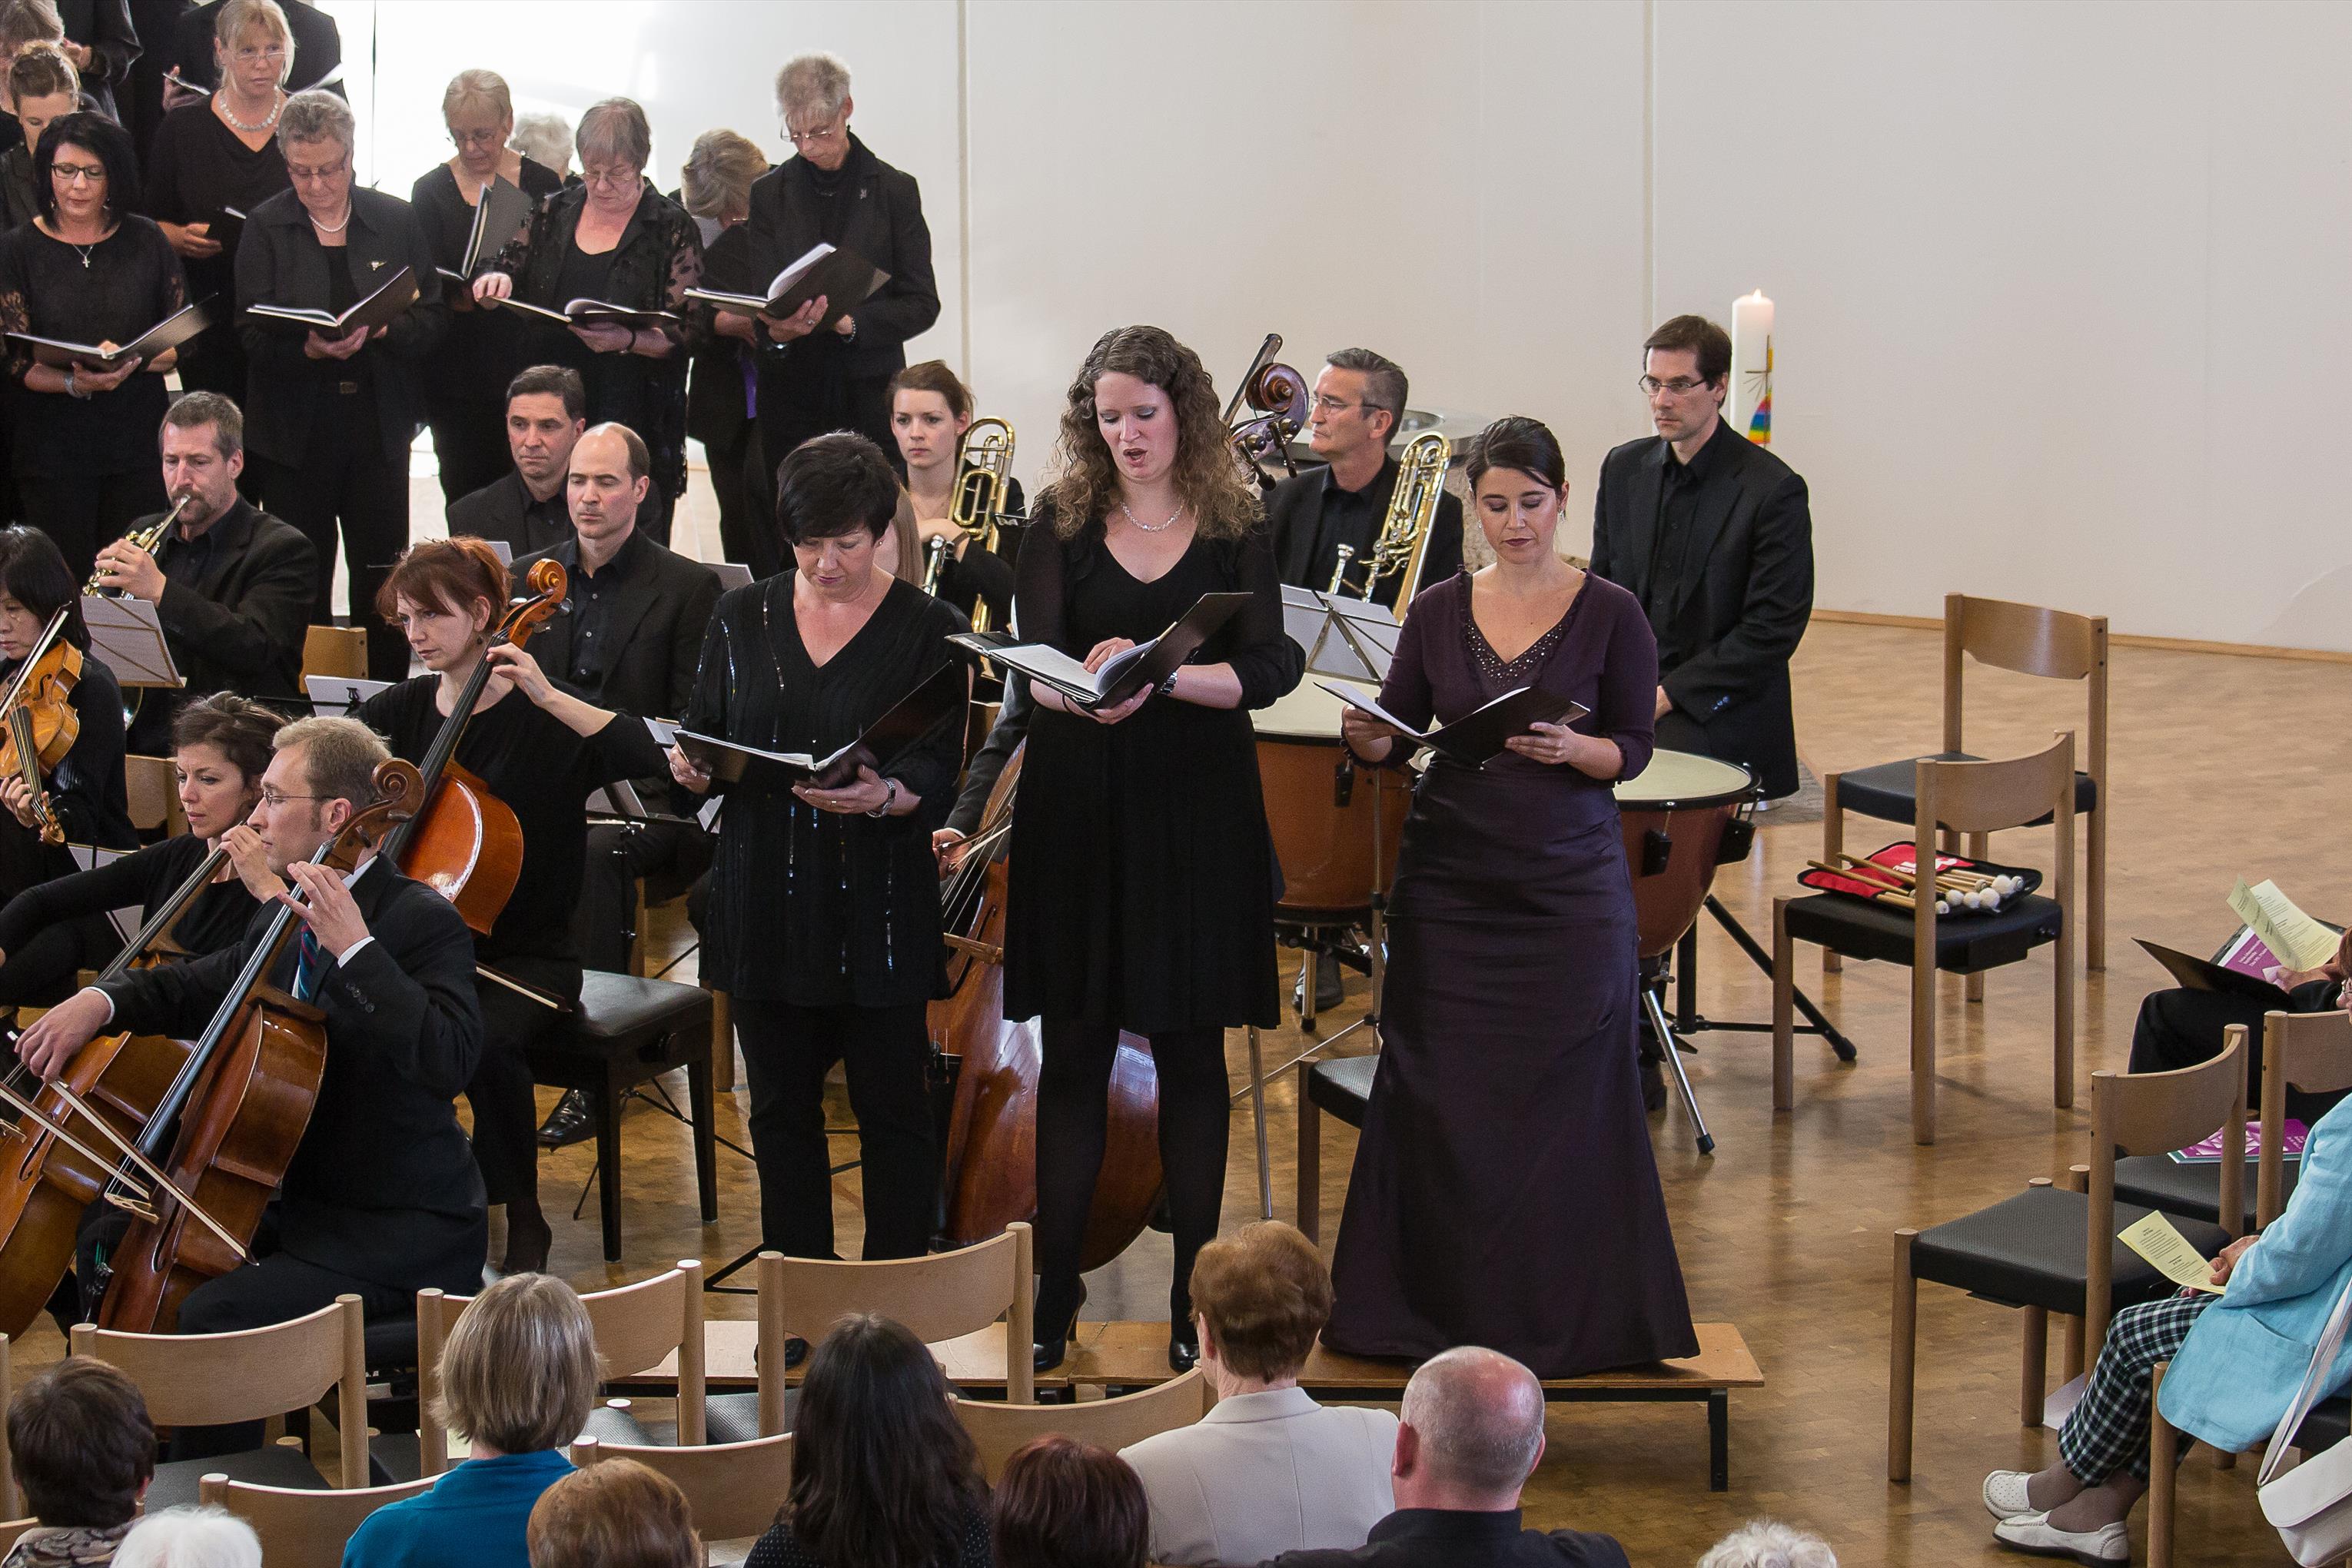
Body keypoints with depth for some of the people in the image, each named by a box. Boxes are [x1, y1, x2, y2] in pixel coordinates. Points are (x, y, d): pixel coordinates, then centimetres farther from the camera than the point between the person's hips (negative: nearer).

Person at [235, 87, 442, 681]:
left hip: (378, 425, 1)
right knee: (302, 587, 3)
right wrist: (307, 348, -25)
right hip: (296, 427, -1)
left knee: (382, 581, 5)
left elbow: (431, 318, 4)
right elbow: (252, 335, -6)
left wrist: (380, 330, -16)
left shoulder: (396, 221, 6)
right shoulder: (267, 227, 2)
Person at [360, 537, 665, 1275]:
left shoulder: (543, 717, -5)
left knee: (485, 1041, -35)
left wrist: (549, 697, -24)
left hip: (526, 957, -4)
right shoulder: (398, 711, 10)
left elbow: (654, 757, -20)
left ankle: (523, 1219, -13)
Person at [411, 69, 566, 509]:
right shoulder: (431, 190, 5)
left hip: (526, 369, 0)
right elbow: (426, 290, -2)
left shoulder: (542, 185, 5)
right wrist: (461, 297, -23)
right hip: (458, 377, 0)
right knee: (467, 499, 0)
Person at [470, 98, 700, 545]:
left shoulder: (671, 229, -2)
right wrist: (494, 279, -7)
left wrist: (627, 341, -25)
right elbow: (507, 270, 18)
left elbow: (687, 332, -7)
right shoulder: (552, 214, 10)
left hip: (634, 419, -4)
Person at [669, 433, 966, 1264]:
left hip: (877, 906, -3)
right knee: (781, 1105, 11)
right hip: (765, 904, 3)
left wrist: (884, 796, -28)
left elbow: (941, 775, -7)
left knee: (891, 1107, 1)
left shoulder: (930, 630, -2)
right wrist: (691, 768, -11)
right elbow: (703, 732, 12)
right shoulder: (743, 617, 8)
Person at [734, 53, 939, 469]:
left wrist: (851, 322, -17)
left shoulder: (895, 190, 2)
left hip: (870, 398, -1)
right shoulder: (770, 193, 8)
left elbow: (923, 304, 0)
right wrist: (776, 331, -18)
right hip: (791, 399, 2)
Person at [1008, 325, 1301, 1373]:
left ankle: (1194, 1296, 14)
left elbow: (1265, 671, -9)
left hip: (1197, 815, 0)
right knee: (1073, 1052, 3)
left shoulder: (1234, 531, 2)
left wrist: (1158, 675, -25)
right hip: (1079, 812, 0)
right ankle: (1053, 1295, 12)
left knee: (1192, 1053, 5)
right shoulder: (1063, 525, 3)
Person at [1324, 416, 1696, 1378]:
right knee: (1442, 1097, 2)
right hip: (1449, 881, 2)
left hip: (1569, 884, -2)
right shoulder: (1439, 611, 5)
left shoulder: (1610, 614, -2)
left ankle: (1558, 1308, 10)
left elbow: (1634, 750, -2)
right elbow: (1399, 734, 7)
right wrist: (1367, 738, -15)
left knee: (1561, 1098, -1)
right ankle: (1438, 1303, 12)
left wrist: (1573, 749, -22)